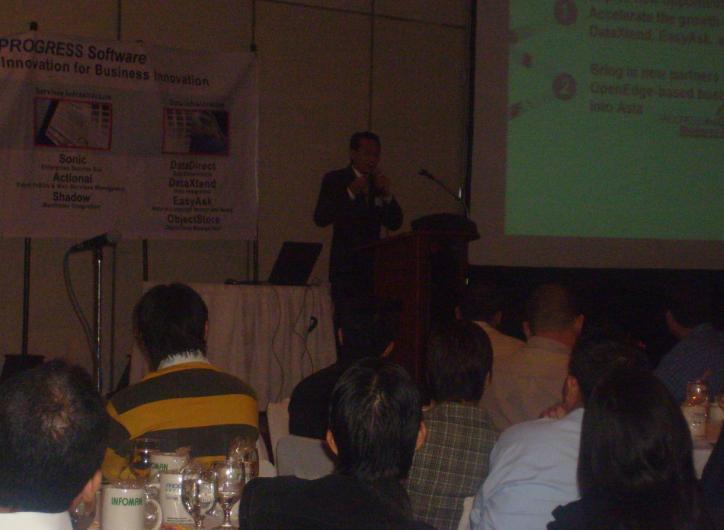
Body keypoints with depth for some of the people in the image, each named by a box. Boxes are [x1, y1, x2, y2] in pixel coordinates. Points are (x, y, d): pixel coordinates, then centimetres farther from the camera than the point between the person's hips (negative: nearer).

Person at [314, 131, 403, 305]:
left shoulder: (378, 182, 16)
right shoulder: (335, 180, 3)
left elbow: (395, 223, 10)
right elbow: (320, 219, -9)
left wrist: (387, 194, -5)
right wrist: (350, 194, -16)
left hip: (373, 266, 4)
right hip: (346, 266, -4)